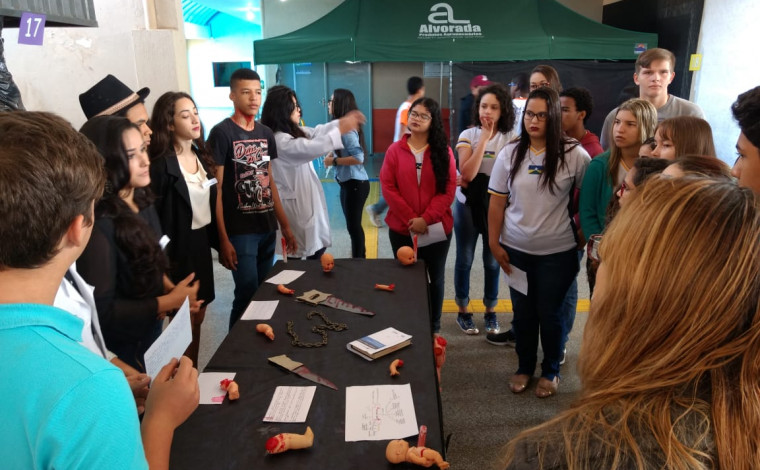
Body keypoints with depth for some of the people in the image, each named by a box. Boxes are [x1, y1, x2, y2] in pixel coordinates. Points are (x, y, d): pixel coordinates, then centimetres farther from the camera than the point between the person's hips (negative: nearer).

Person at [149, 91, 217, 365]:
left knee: (198, 319, 17)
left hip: (202, 243, 7)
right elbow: (153, 218, -17)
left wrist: (218, 241, 12)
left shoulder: (201, 155, 7)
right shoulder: (162, 165, -17)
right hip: (178, 248, -7)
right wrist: (163, 261, -17)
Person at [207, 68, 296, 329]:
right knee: (247, 295, -1)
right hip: (240, 231, -6)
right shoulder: (221, 133, -8)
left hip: (267, 228, 6)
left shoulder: (266, 133, 10)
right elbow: (216, 189, -11)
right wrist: (223, 239, -15)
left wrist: (285, 225, 12)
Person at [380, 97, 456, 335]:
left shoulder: (444, 152, -1)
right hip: (402, 229, 0)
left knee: (435, 279, 12)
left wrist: (426, 219, -16)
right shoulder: (395, 150, 0)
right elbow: (388, 187, -5)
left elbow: (448, 190, -6)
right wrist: (410, 219, -12)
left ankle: (434, 328, 28)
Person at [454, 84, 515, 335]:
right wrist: (484, 137, -20)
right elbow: (466, 174, -21)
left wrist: (477, 180, -15)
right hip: (468, 205, 0)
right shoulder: (468, 135, -6)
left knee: (492, 262, 11)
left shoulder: (510, 139, -4)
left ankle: (490, 312, 29)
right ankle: (463, 311, 25)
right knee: (465, 260, 9)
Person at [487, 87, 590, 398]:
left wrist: (583, 234, 1)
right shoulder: (510, 154, -2)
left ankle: (551, 371, 33)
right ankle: (524, 368, 35)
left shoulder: (574, 154, -9)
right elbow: (497, 202, 0)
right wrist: (494, 243, -3)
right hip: (516, 250, 2)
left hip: (557, 251, -2)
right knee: (523, 312, 14)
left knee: (549, 313, 11)